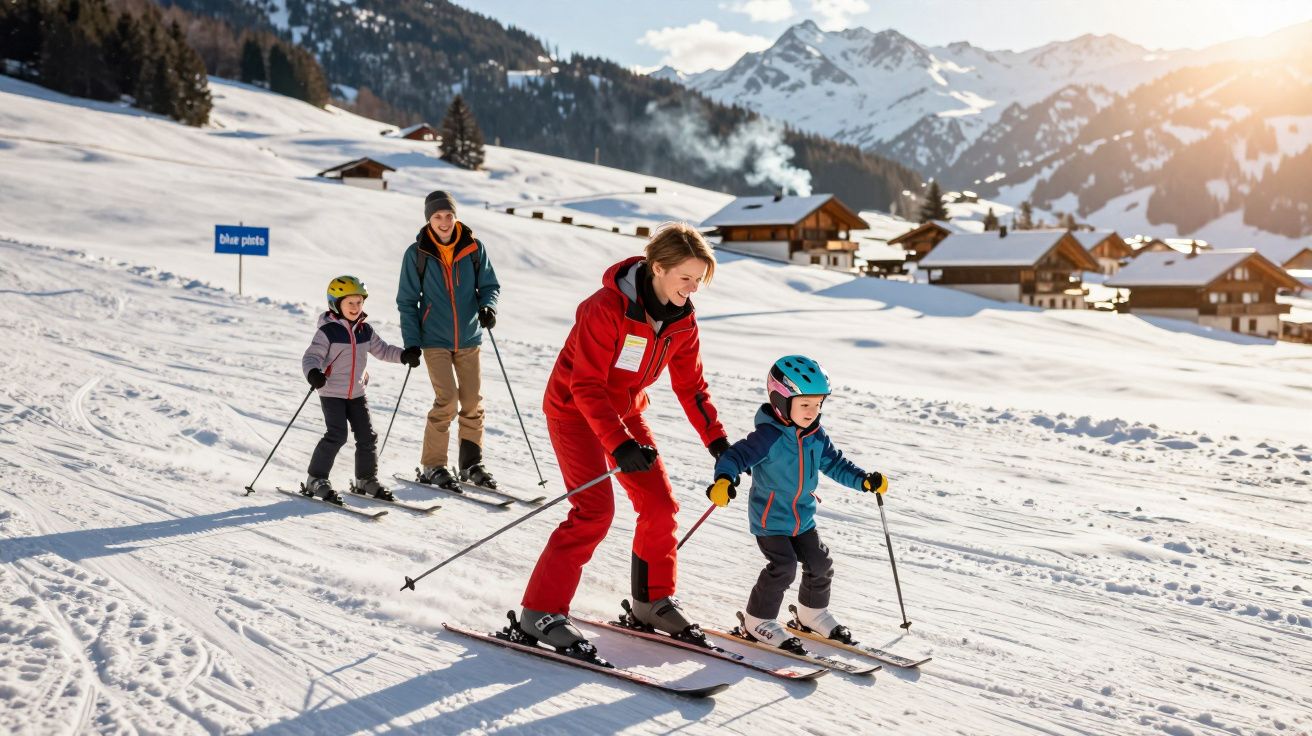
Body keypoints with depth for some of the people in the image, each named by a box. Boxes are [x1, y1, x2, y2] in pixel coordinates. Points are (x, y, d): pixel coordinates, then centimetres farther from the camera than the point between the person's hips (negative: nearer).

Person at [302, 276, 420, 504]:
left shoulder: (365, 330, 6)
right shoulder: (327, 331, -13)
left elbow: (381, 350, 18)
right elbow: (311, 356, -19)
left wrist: (404, 355, 4)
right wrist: (313, 373, -40)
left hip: (357, 393, 6)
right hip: (332, 393, -6)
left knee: (367, 435, 5)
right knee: (337, 435, -14)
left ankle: (366, 479, 21)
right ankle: (315, 480, -1)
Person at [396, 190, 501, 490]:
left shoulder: (473, 247, -1)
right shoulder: (417, 254, -4)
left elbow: (489, 284, 8)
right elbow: (407, 301, 1)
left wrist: (487, 307, -14)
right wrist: (411, 343, -5)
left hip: (468, 338, 3)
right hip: (435, 340, -2)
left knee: (473, 402, 2)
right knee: (447, 400, -12)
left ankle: (471, 464, 17)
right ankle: (432, 466, 1)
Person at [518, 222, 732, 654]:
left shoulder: (682, 319, -7)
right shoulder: (608, 308, -28)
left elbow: (691, 387, 1)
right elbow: (586, 386, -29)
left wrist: (718, 443, -4)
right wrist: (619, 444, -38)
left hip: (625, 412, 7)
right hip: (574, 409, -7)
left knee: (660, 506, 3)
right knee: (595, 510, -18)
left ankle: (653, 601, 21)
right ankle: (541, 612, -8)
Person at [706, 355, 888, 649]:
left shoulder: (816, 435, -1)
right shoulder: (769, 436, -23)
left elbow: (834, 462, 10)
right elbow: (737, 455, -30)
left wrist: (864, 480, -1)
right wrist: (724, 480, -49)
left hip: (803, 517, 7)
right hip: (769, 518, -7)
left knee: (820, 564, 11)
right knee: (783, 567, -15)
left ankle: (813, 613, 37)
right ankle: (758, 620, 4)